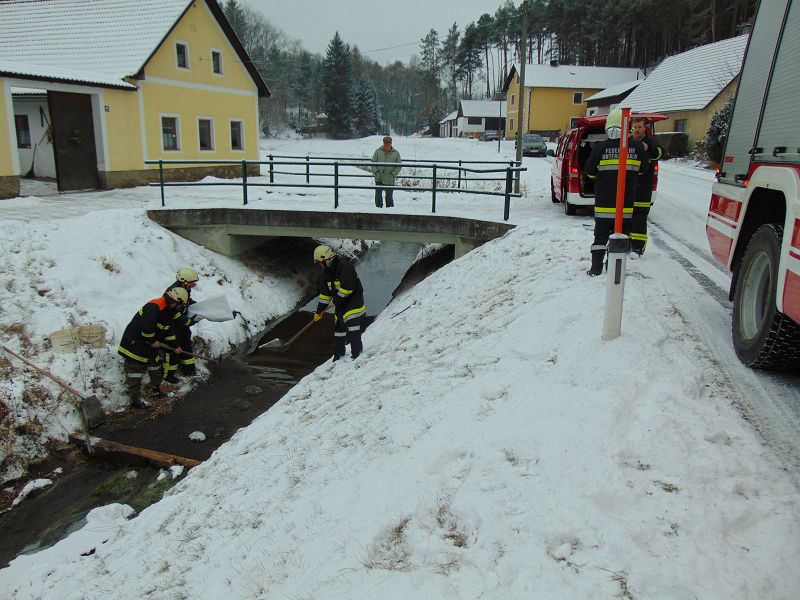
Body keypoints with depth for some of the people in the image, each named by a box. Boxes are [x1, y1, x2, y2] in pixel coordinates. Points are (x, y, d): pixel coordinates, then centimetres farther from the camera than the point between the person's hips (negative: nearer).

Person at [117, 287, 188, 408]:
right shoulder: (154, 307, -26)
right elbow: (146, 326, -37)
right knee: (136, 370, -2)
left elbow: (168, 332, 19)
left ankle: (155, 389, 35)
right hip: (134, 343, -10)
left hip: (150, 343, 10)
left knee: (156, 365, 19)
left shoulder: (170, 313, 7)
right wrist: (152, 341, -22)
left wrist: (174, 347, 19)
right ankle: (135, 398, 7)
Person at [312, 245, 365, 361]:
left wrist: (335, 300, -18)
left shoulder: (345, 266, -21)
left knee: (352, 326, -17)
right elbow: (325, 293, 13)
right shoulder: (327, 272, 7)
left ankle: (356, 352, -10)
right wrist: (319, 311, 13)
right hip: (340, 304, 8)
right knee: (339, 328, 12)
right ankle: (339, 352, 25)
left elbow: (347, 287, -27)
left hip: (353, 300, -8)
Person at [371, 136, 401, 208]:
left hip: (389, 180, -1)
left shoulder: (396, 153, 1)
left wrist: (393, 174, -5)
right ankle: (378, 207, 17)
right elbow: (373, 162, 8)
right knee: (378, 194, 5)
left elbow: (398, 166, 4)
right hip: (379, 178, 2)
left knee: (389, 195, 3)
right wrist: (375, 171, -3)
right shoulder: (378, 151, 3)